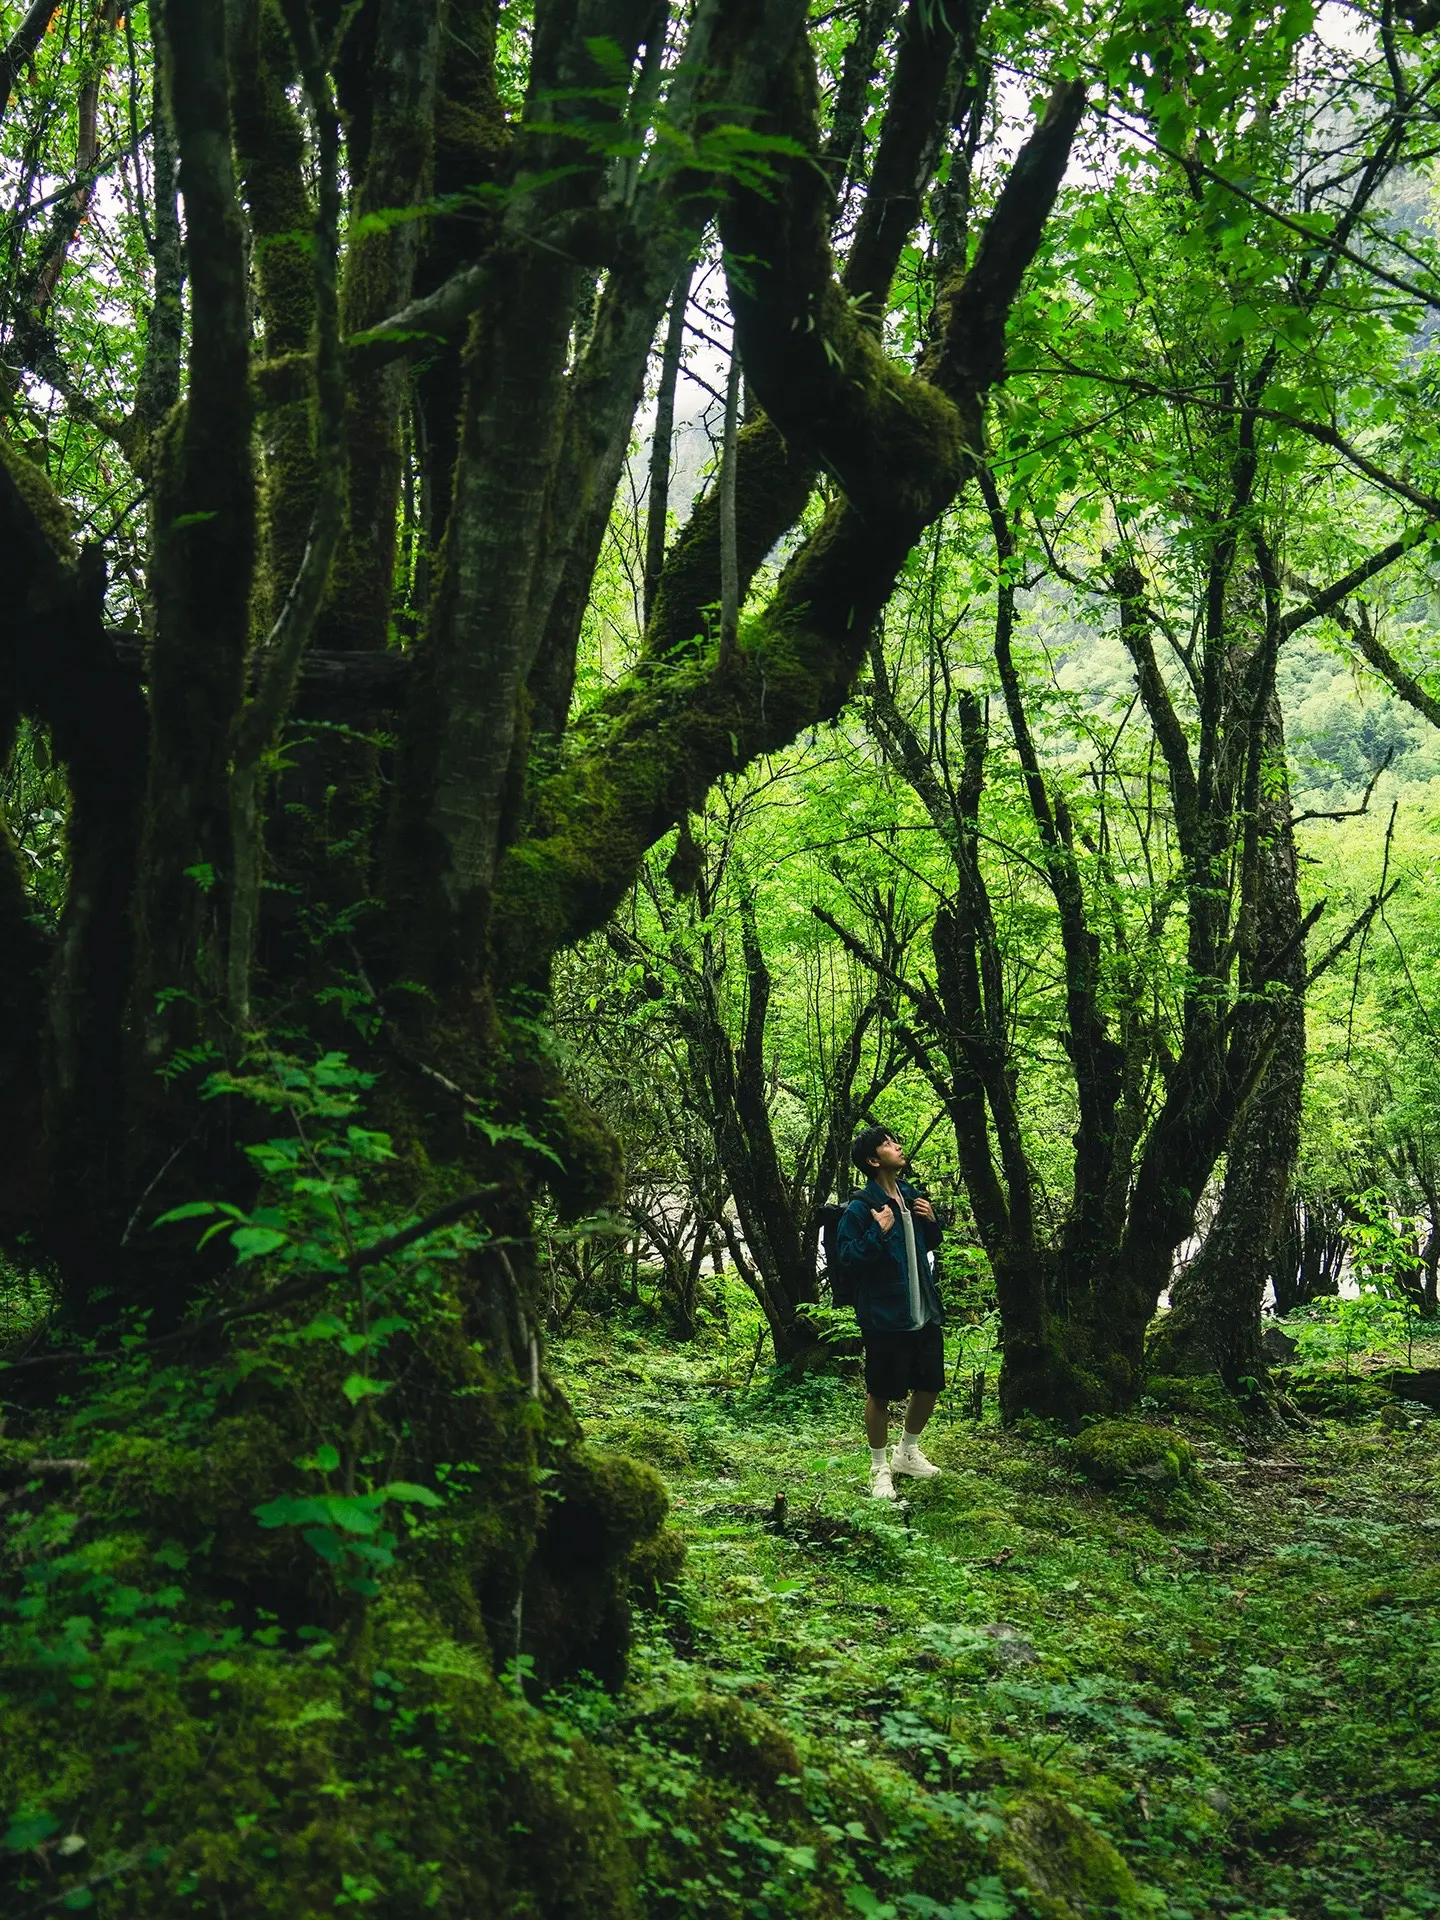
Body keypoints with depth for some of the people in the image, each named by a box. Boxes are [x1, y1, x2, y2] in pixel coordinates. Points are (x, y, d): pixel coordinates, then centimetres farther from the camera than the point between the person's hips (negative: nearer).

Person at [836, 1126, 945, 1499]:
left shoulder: (910, 1196, 9)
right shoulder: (860, 1208, -15)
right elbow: (847, 1257, -18)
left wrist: (931, 1221, 2)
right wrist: (879, 1232, -27)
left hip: (924, 1313, 8)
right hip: (884, 1317, -7)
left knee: (930, 1386, 16)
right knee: (881, 1394, 4)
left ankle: (907, 1452, 38)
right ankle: (879, 1468, 22)